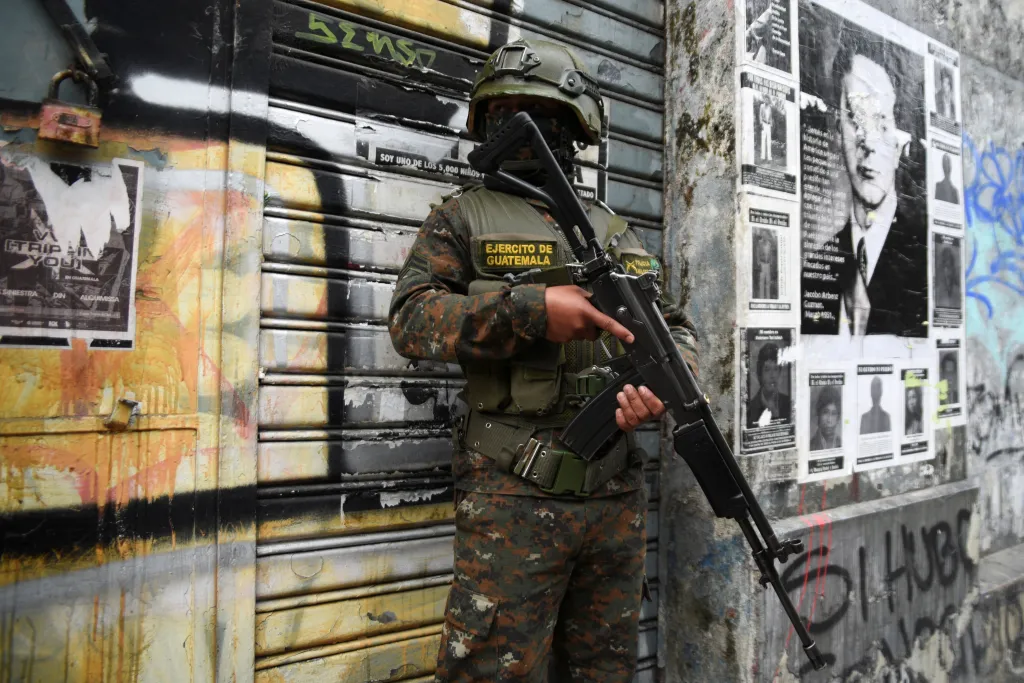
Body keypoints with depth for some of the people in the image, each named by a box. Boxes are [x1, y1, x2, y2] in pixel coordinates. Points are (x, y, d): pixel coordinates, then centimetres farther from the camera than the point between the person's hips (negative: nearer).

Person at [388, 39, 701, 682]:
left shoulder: (613, 230, 14)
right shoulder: (465, 216, 4)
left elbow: (678, 325, 13)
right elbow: (411, 317, -9)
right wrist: (529, 309, -21)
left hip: (618, 494, 5)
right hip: (516, 495, -4)